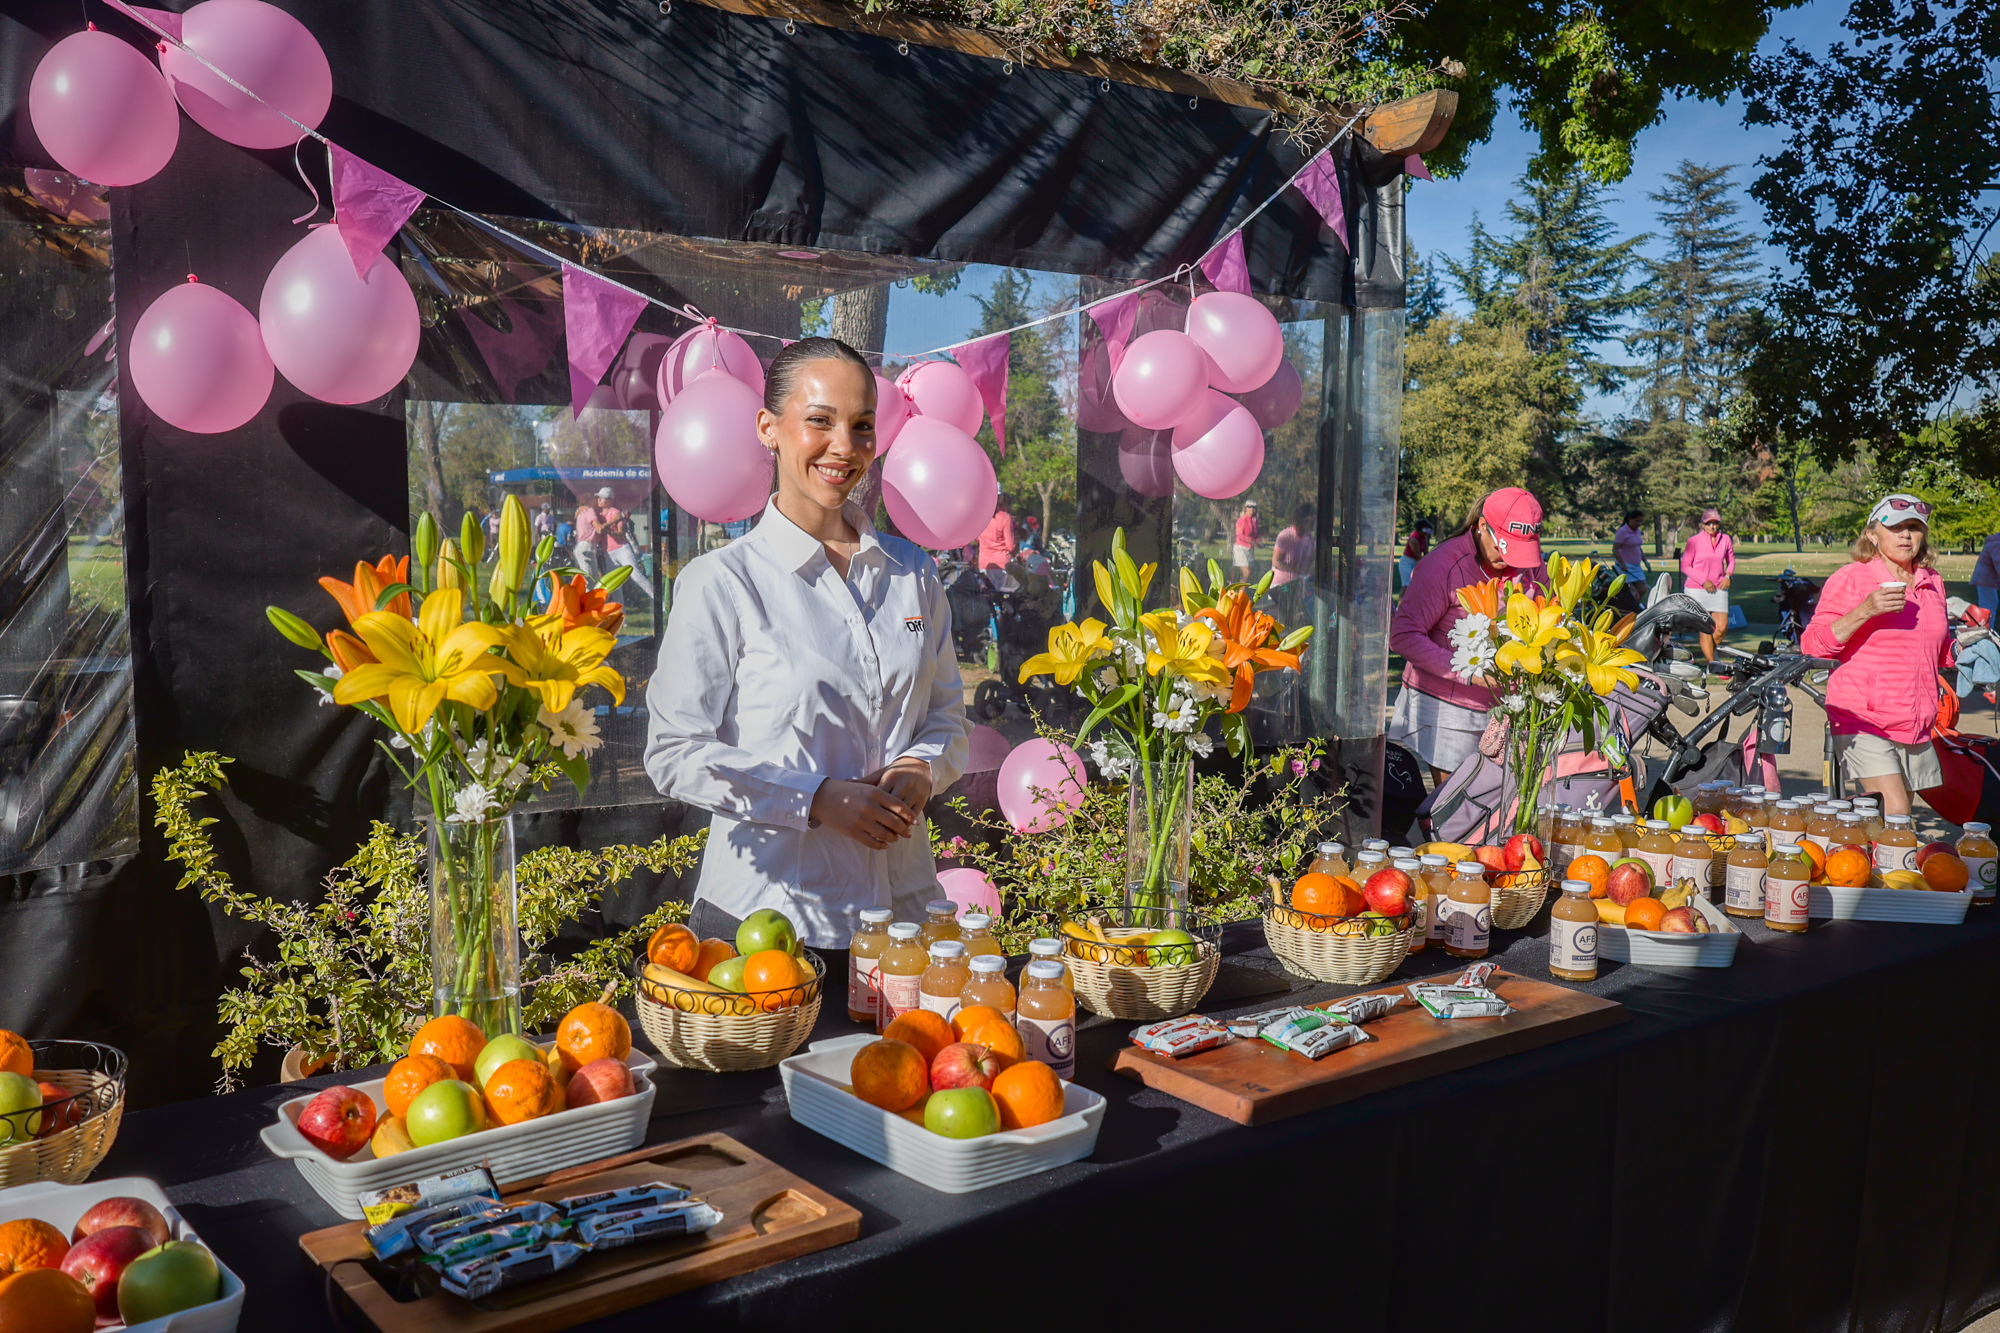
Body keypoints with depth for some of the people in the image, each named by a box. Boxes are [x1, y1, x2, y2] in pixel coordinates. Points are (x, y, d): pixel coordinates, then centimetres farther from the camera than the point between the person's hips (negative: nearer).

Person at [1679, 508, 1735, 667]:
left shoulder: (1725, 539, 7)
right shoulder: (1694, 541, -4)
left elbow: (1731, 560, 21)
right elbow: (1685, 566, -4)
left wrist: (1728, 576, 2)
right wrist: (1703, 581, -12)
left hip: (1719, 589, 3)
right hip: (1697, 590, -3)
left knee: (1722, 628, -2)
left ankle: (1710, 650, 27)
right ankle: (1711, 663, 4)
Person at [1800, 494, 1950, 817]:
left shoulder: (1933, 583, 16)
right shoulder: (1850, 578, -2)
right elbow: (1813, 645, -11)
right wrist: (1865, 611, -21)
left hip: (1916, 726, 6)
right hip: (1863, 720, -6)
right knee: (1895, 812, -20)